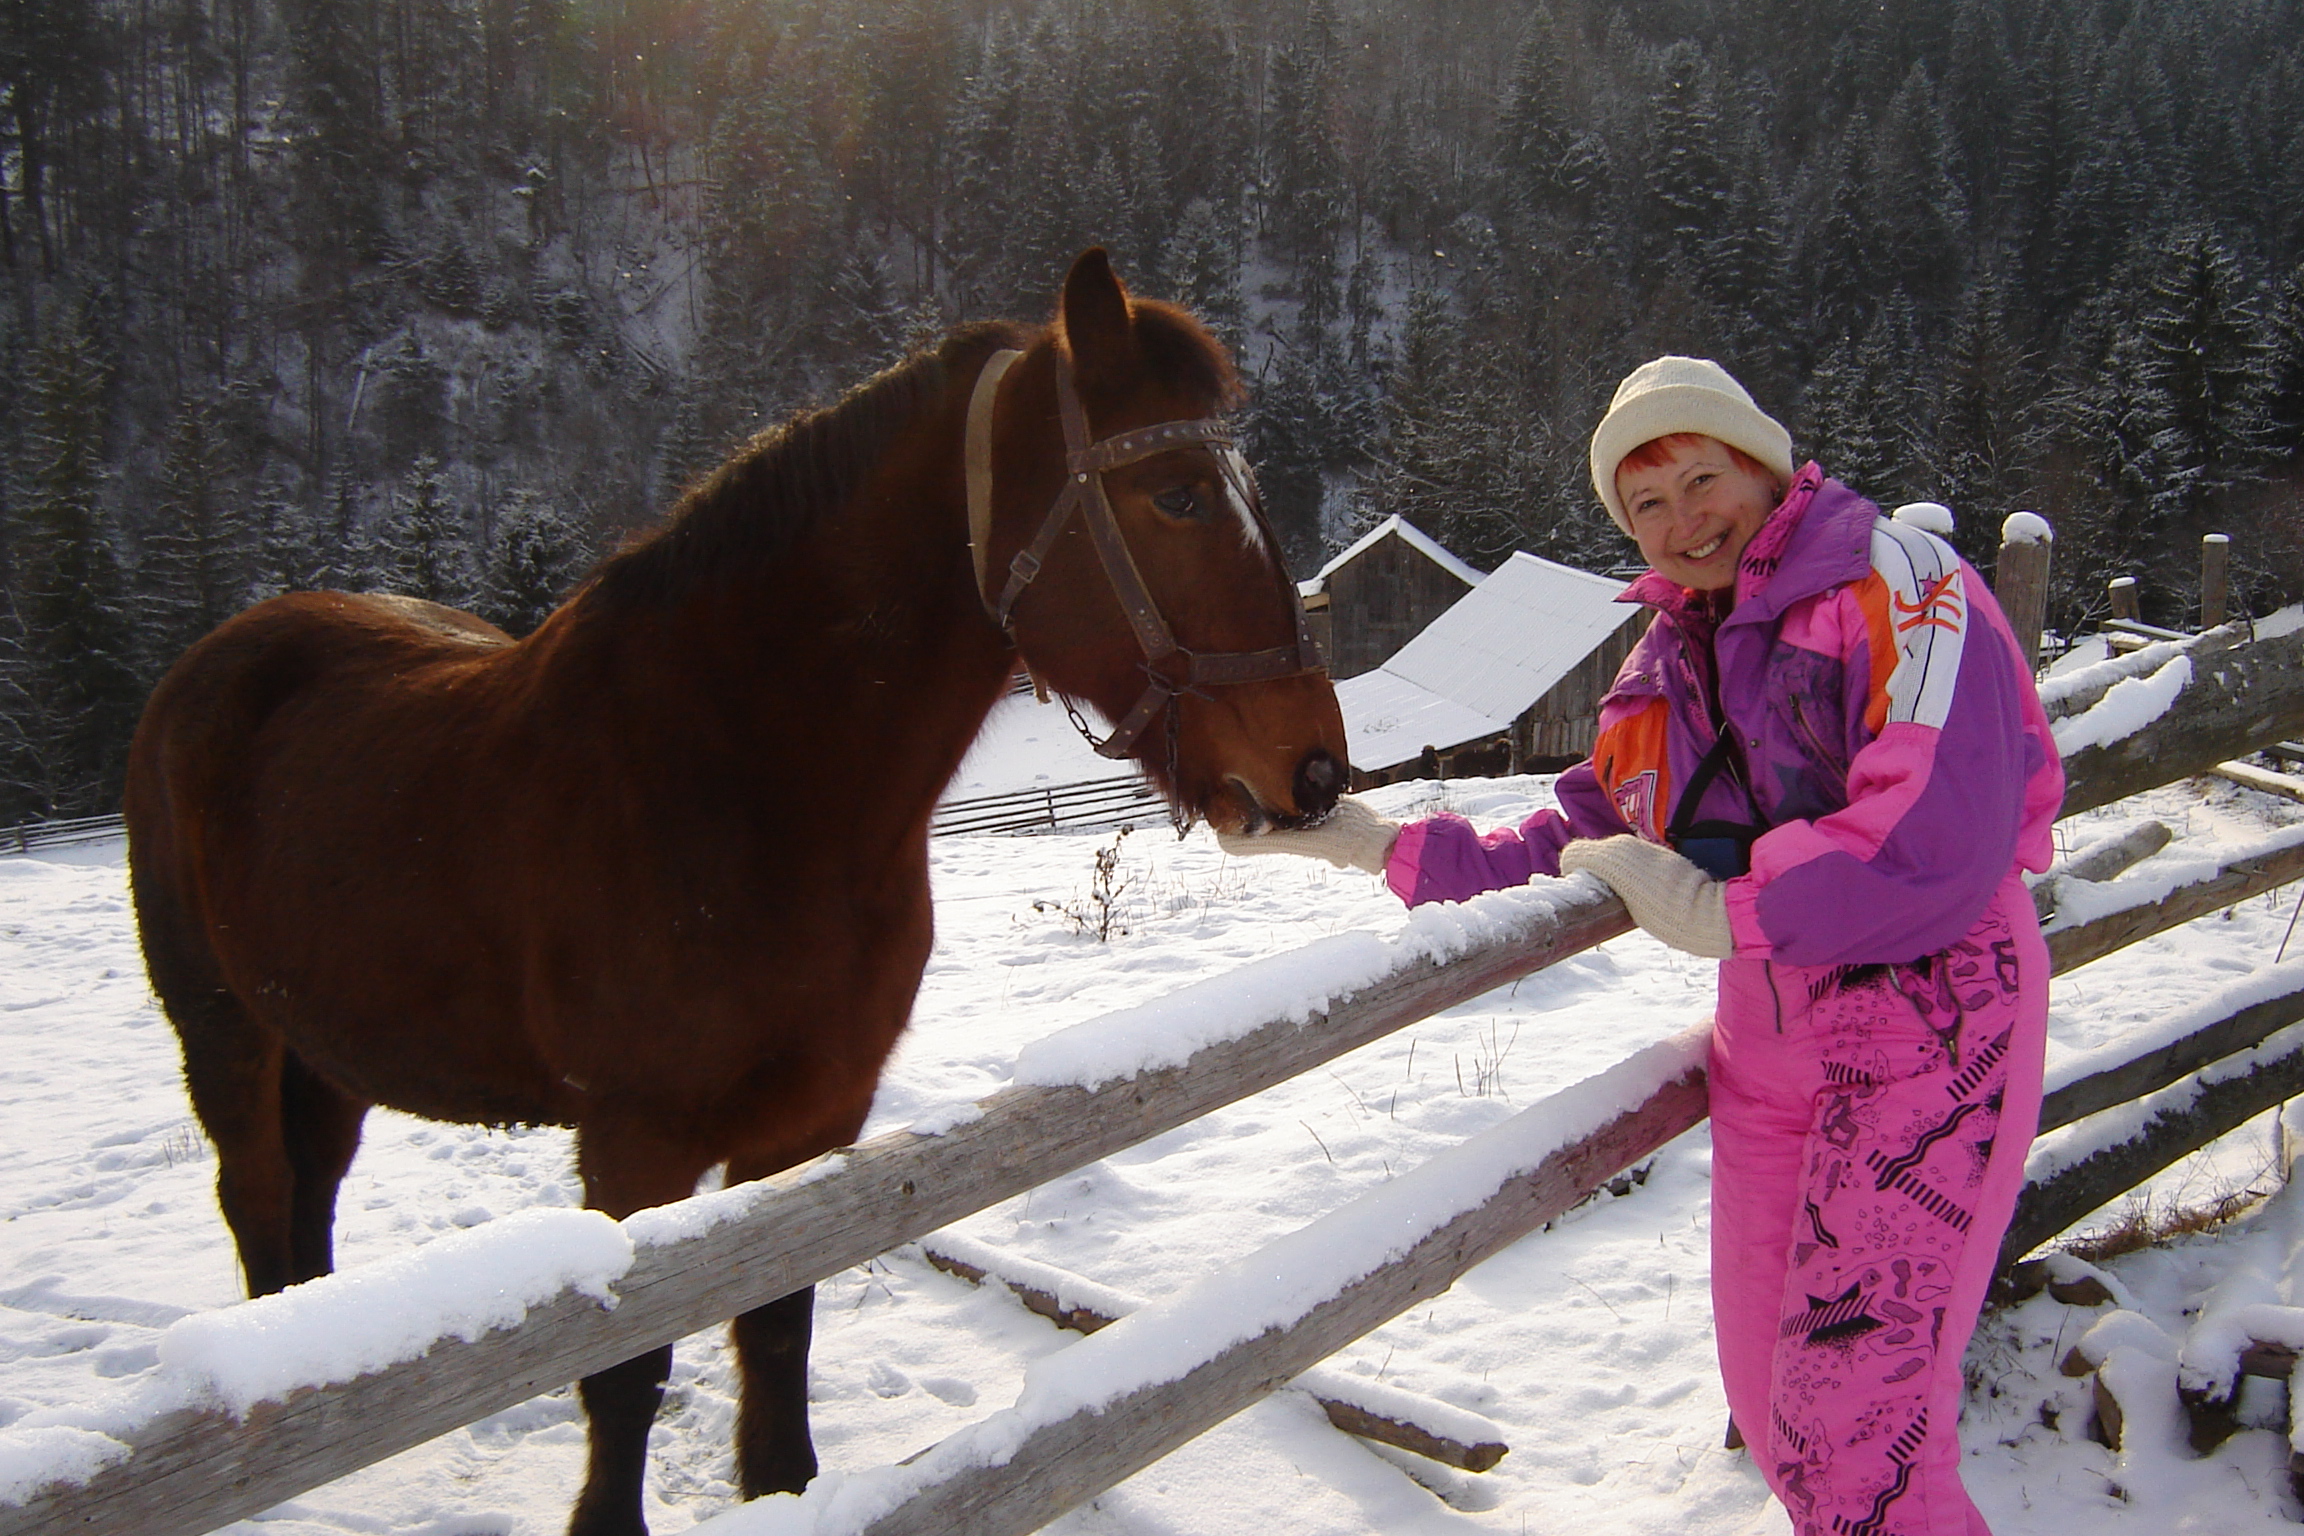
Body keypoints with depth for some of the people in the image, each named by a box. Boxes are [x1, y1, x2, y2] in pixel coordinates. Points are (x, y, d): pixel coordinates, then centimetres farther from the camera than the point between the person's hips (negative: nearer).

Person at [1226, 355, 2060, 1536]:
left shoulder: (1892, 581, -13)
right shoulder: (1669, 658, 11)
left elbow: (1939, 840, -25)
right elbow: (1575, 851, 14)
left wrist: (1722, 916, -19)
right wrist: (1389, 848, 8)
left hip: (1929, 1021, -7)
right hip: (1769, 1036, 8)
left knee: (1854, 1435, -10)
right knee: (1770, 1408, 15)